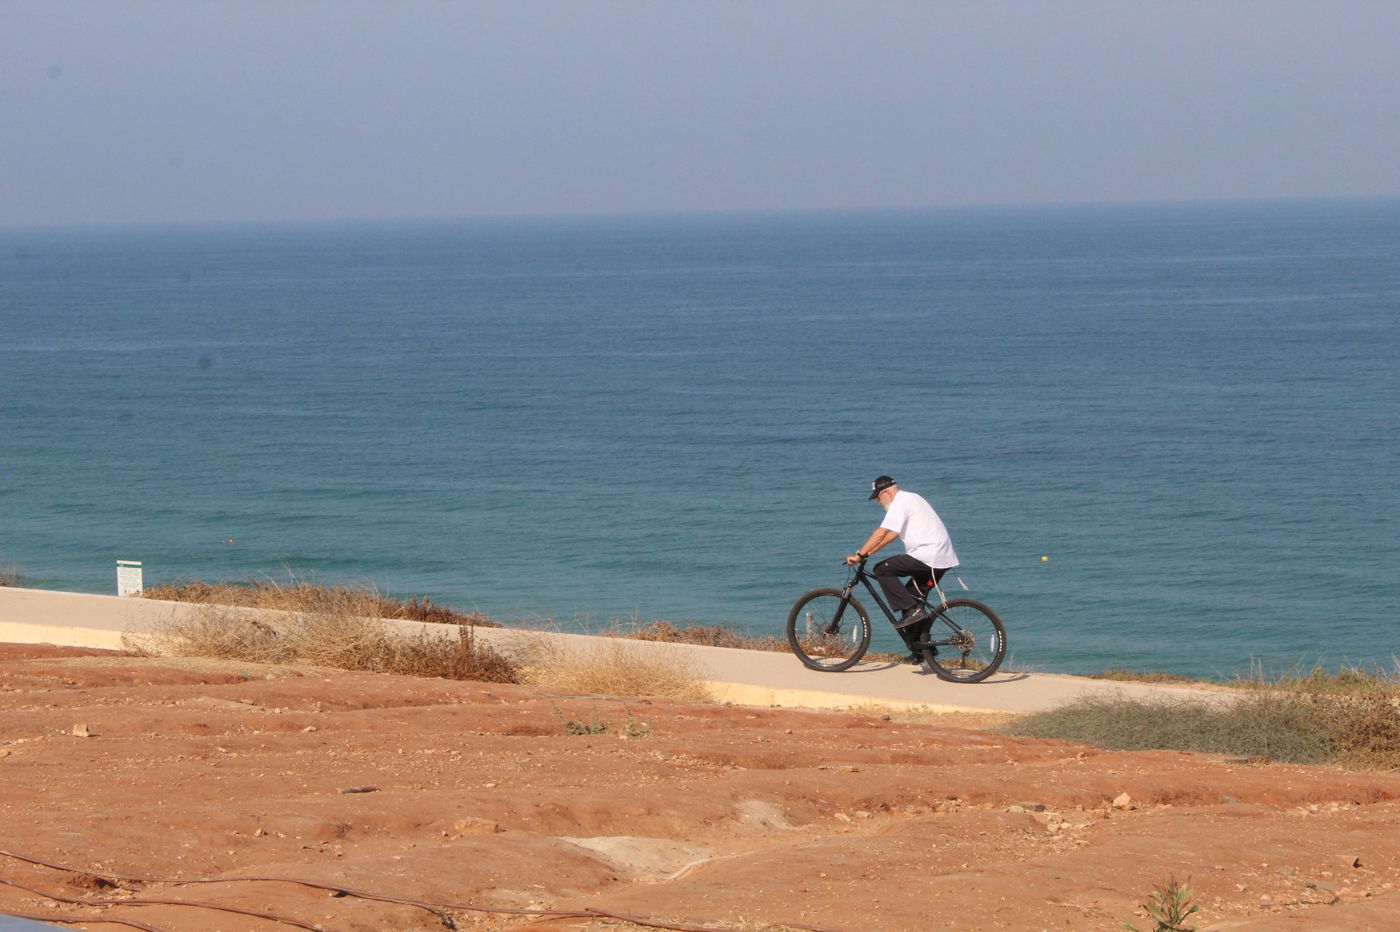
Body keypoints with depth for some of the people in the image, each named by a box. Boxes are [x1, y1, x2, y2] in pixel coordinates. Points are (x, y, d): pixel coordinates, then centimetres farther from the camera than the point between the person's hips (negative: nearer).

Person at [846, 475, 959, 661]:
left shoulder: (900, 503, -9)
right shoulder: (910, 499, 23)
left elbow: (882, 533, -19)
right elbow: (890, 534, 24)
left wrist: (859, 555, -17)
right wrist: (867, 552, 19)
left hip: (928, 557, -10)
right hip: (942, 559, 10)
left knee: (882, 570, -8)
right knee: (911, 597, 16)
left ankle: (911, 610, -13)